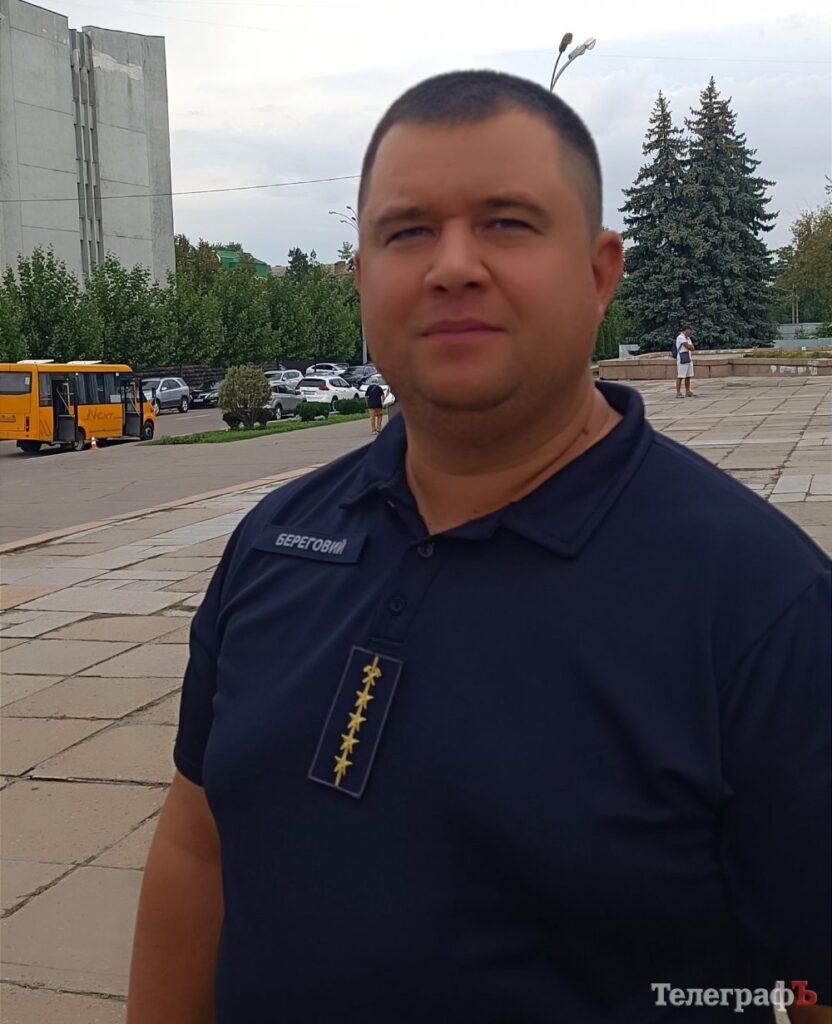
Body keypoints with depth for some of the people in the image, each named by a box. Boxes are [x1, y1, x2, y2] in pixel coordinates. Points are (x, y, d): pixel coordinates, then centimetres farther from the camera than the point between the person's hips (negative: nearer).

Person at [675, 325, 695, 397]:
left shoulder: (688, 338, 20)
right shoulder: (680, 337, -10)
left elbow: (692, 348, 13)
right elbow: (688, 347, -16)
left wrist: (689, 346, -7)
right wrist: (691, 346, 5)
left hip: (689, 359, 9)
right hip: (682, 359, -9)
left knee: (688, 376, 9)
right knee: (680, 377, -8)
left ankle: (688, 392, 15)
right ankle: (678, 393, -9)